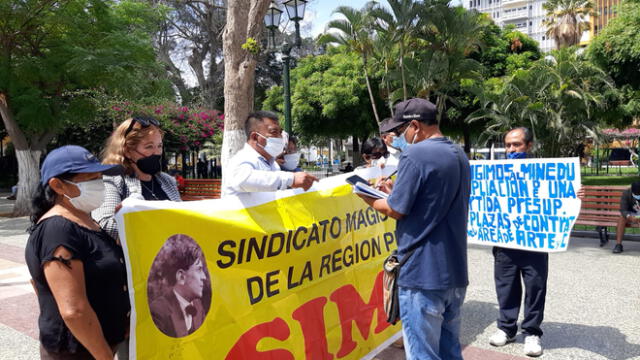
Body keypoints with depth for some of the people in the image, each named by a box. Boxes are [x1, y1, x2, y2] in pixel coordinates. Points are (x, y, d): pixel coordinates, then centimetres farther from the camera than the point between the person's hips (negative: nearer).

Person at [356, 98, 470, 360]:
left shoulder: (415, 155, -15)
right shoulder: (459, 155, 12)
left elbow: (395, 210, -13)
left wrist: (370, 199, 5)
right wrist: (395, 191, 15)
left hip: (422, 274, -8)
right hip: (455, 272, 9)